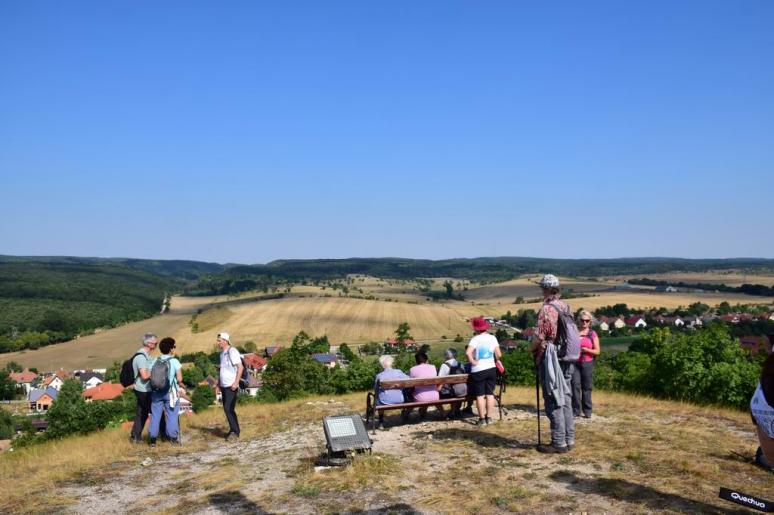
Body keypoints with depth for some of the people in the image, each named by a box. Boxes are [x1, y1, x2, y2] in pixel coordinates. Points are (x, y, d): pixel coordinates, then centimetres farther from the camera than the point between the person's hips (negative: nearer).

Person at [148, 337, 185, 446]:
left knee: (155, 415, 9)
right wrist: (180, 385, 8)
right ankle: (173, 437, 5)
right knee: (172, 415, 4)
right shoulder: (174, 361, -8)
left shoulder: (155, 361, 3)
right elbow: (179, 378, -11)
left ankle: (152, 438, 11)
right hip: (170, 392, -3)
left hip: (156, 391, 3)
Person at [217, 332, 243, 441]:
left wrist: (236, 382, -20)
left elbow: (240, 367, -17)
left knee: (229, 409, -12)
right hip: (224, 386, 9)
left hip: (231, 386, -9)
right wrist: (219, 383, 16)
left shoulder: (232, 352, -12)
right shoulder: (222, 353, 15)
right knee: (226, 409, 9)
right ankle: (233, 430, 16)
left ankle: (235, 432, -6)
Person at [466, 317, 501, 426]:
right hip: (491, 369, 4)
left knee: (480, 395, 3)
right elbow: (498, 355, -1)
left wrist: (472, 361, -12)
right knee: (490, 394, 10)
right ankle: (489, 418, 13)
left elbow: (468, 353, -26)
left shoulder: (476, 339, -11)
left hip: (478, 371, -4)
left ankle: (482, 419, 5)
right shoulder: (492, 338, 1)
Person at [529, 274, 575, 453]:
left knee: (553, 402, -3)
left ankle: (559, 442, 0)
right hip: (566, 360, 8)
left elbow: (539, 336, -17)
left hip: (550, 359, -8)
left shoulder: (546, 309, -15)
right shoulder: (566, 307, 8)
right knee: (566, 399, 13)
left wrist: (531, 348, 3)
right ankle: (569, 439, 18)